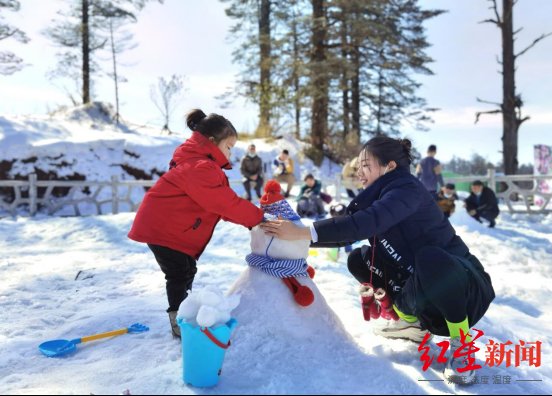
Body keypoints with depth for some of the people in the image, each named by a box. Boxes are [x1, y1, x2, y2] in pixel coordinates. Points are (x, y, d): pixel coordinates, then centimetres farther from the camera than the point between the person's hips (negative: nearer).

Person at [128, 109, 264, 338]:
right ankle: (178, 323, 11)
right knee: (179, 274, -3)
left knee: (187, 271, 16)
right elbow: (225, 203, -29)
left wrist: (251, 219, -6)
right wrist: (256, 218, -20)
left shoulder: (203, 164, 9)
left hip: (176, 228, 11)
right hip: (161, 229, -11)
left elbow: (222, 203, 5)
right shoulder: (200, 168, -27)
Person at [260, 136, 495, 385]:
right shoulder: (379, 197, 5)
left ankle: (461, 342, -16)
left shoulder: (407, 189, -21)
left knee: (429, 257, -39)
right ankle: (412, 323, 16)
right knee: (358, 259, 5)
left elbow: (367, 222, -38)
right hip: (421, 289, 8)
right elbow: (349, 232, 8)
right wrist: (292, 235, 0)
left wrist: (303, 232, -38)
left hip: (465, 286, -8)